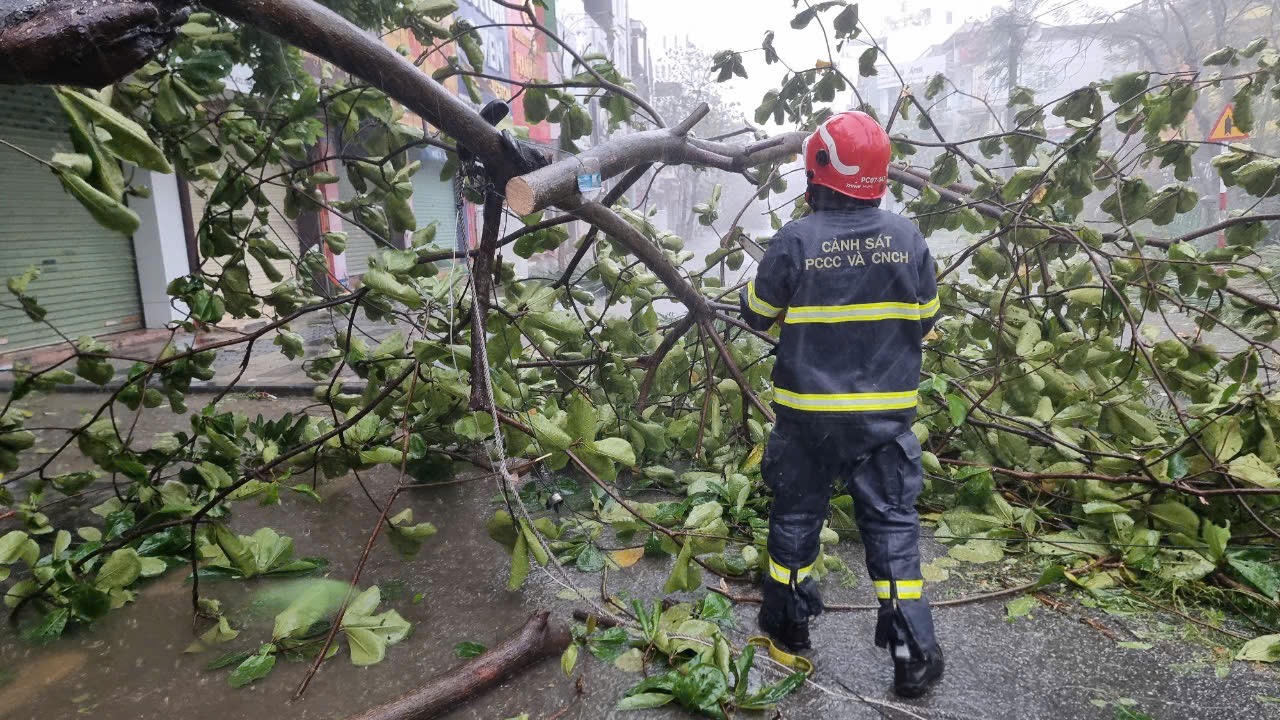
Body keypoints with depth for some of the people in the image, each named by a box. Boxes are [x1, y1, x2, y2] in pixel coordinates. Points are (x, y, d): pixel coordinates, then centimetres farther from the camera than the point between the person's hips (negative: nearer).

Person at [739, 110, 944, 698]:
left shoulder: (795, 240, -12)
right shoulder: (907, 237, -4)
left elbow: (757, 314, -1)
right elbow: (924, 319, 7)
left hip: (808, 411, -1)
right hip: (886, 412, 2)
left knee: (797, 511, 16)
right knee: (891, 520, 11)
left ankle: (787, 621, 32)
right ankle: (913, 653, 14)